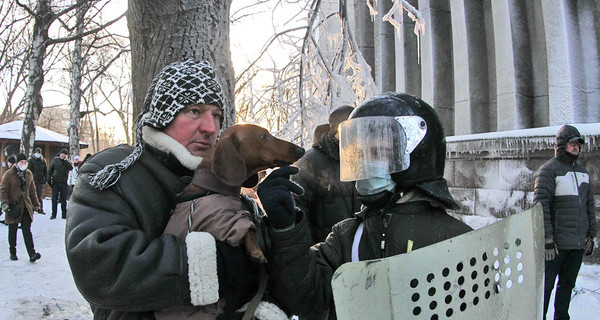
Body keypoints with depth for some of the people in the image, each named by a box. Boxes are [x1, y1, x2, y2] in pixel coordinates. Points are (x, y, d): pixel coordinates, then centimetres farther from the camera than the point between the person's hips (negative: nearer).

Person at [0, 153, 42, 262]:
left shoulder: (29, 174, 9)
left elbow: (32, 191, 17)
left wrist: (36, 204, 17)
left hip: (26, 207, 3)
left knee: (27, 230, -4)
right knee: (12, 231, 10)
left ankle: (32, 254, -11)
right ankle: (13, 253, 24)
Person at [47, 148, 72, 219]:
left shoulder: (68, 162, 3)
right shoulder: (55, 160, 5)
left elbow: (71, 167, -19)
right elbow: (50, 170, 9)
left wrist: (65, 160, -15)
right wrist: (49, 179, 2)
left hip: (64, 183, -1)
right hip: (55, 182, 1)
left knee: (63, 199, 5)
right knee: (54, 199, 2)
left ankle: (64, 214, 12)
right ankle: (53, 214, 8)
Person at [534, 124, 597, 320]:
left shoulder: (582, 172, 15)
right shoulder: (548, 170, -8)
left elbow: (589, 205, 19)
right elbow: (541, 206, -14)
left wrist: (591, 235, 14)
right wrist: (547, 239, -18)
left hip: (578, 242, 7)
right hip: (557, 242, -7)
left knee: (568, 284, 15)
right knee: (545, 285, -1)